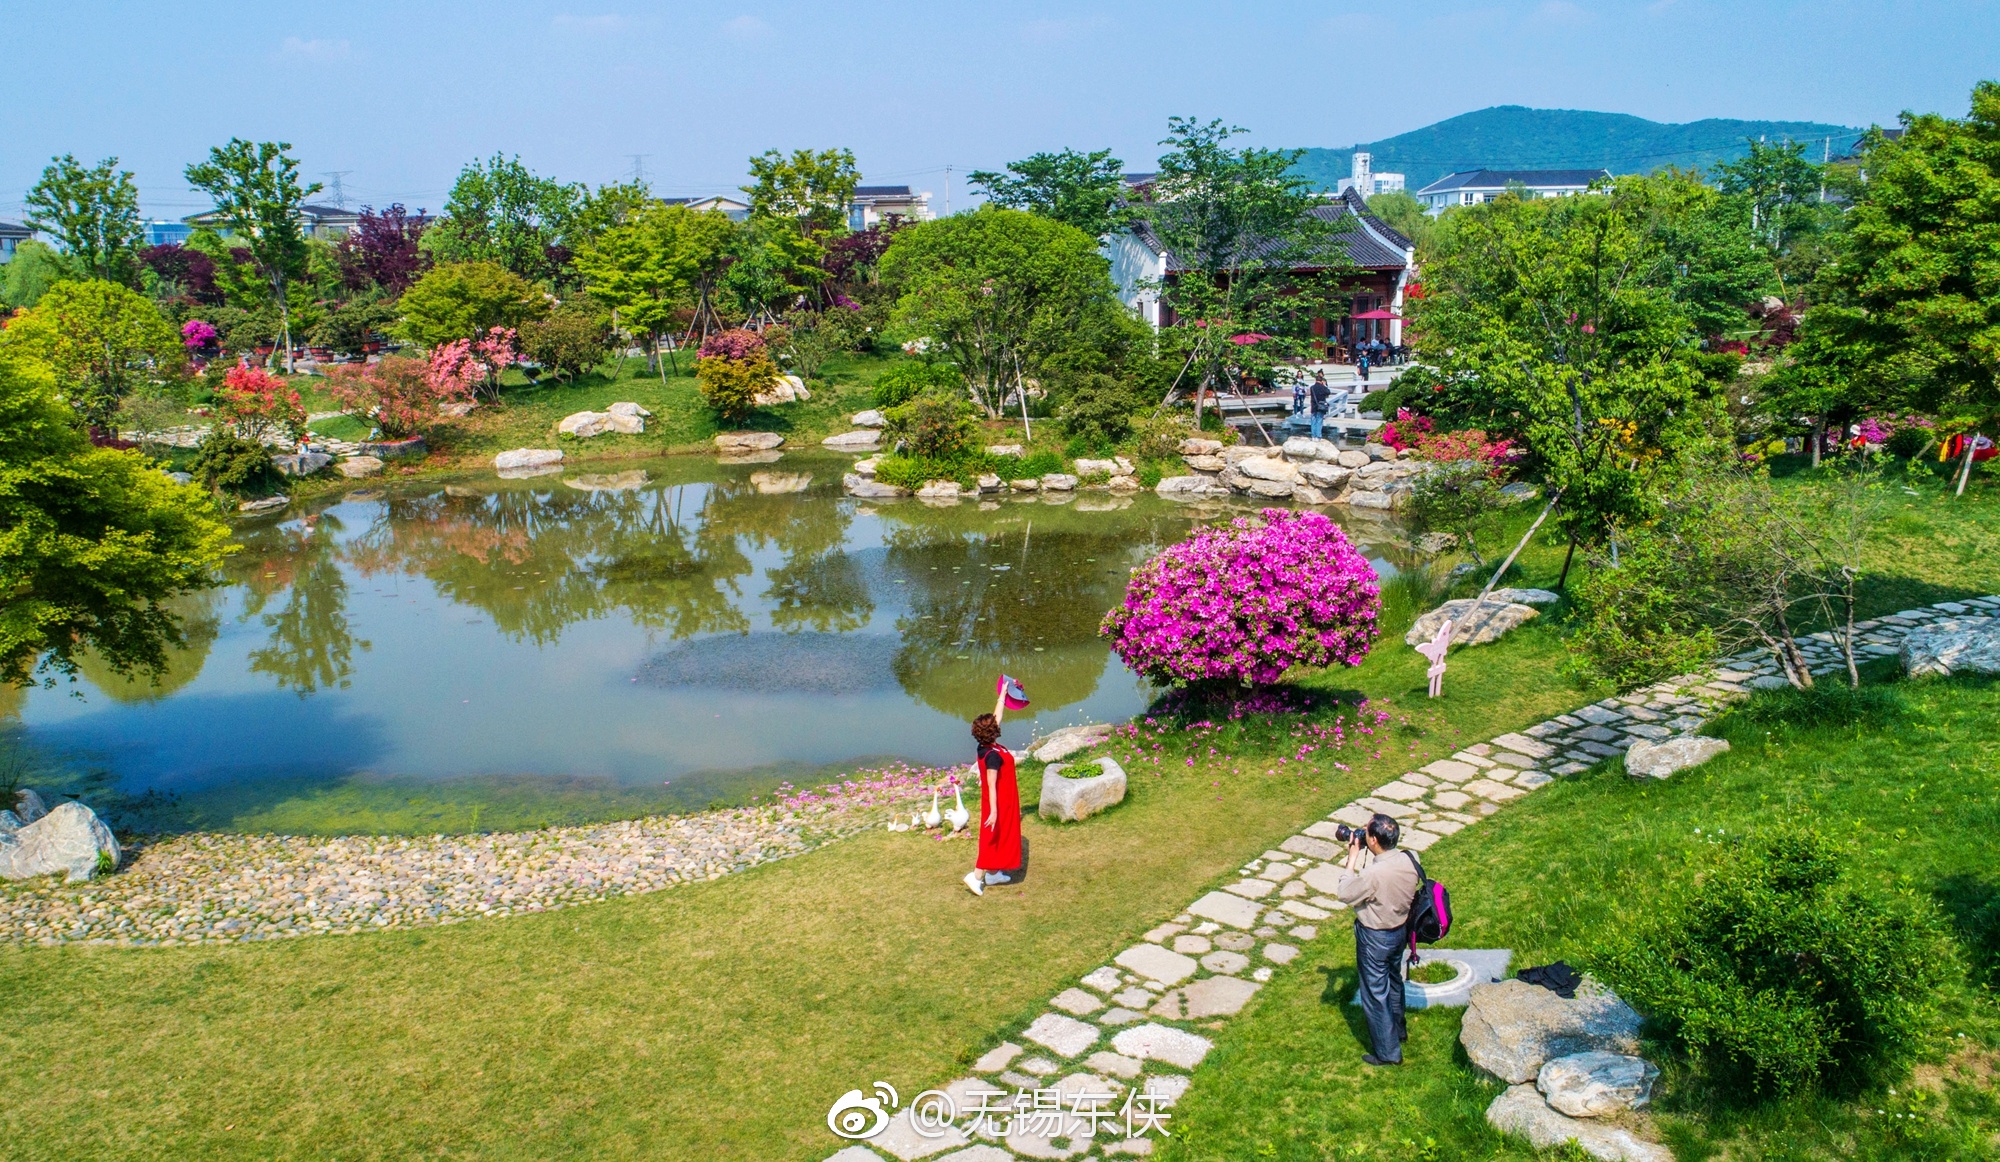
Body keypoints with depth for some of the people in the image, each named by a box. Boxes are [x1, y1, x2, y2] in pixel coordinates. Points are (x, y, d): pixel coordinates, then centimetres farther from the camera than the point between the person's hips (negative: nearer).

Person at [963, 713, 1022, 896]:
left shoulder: (986, 748, -2)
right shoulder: (993, 755, -28)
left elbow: (997, 718, 12)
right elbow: (991, 785, -28)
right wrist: (993, 811, -28)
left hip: (1004, 801, 9)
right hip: (1000, 803, -9)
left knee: (999, 837, 20)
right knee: (994, 838, 0)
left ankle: (993, 873, 30)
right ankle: (976, 876, 2)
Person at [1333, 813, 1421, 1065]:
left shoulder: (1373, 874, -36)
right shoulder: (1410, 860, -15)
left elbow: (1344, 894, -20)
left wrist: (1352, 859, -17)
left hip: (1375, 938, -7)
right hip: (1401, 930, 7)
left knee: (1375, 994, 10)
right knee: (1394, 981, 30)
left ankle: (1388, 1052, 22)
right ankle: (1399, 1029, 50)